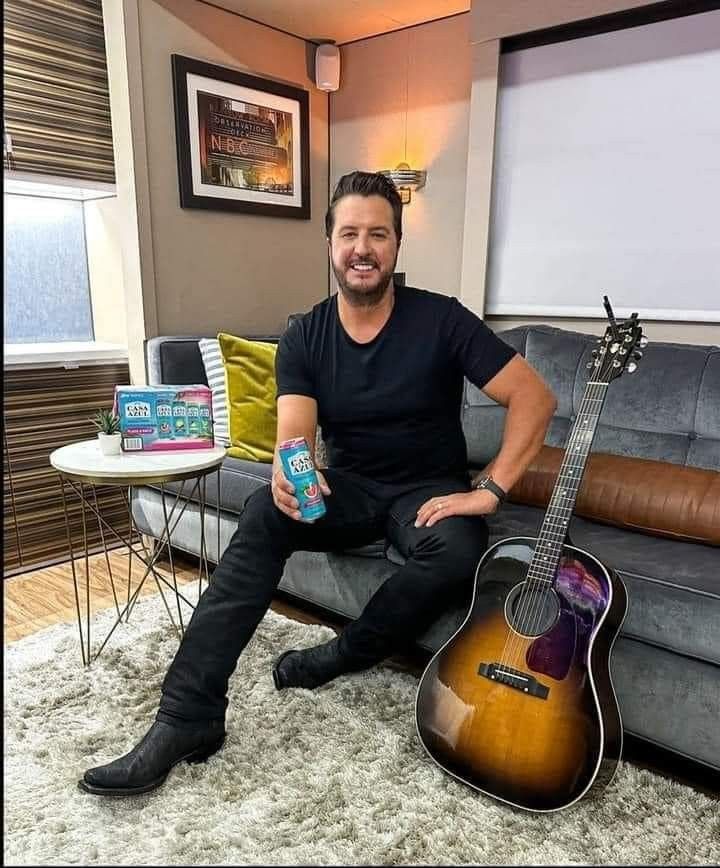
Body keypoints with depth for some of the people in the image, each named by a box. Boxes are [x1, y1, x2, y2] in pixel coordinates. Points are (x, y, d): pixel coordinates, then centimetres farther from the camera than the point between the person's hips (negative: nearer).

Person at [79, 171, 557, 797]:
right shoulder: (304, 338, -3)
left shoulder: (440, 320, -12)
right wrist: (287, 474, -37)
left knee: (458, 550, -34)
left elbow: (535, 397, -14)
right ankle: (187, 717, -23)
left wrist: (490, 491, -21)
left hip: (428, 490, -1)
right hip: (348, 487, 2)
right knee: (265, 513, -27)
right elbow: (294, 437, -12)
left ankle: (343, 655, -8)